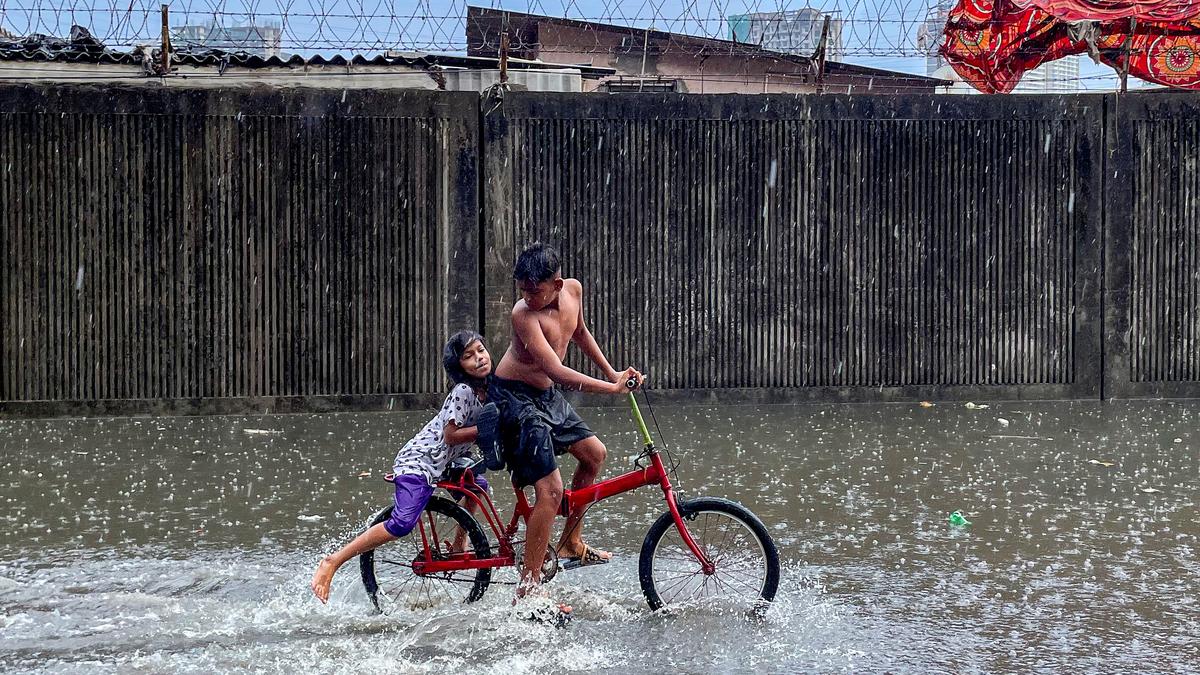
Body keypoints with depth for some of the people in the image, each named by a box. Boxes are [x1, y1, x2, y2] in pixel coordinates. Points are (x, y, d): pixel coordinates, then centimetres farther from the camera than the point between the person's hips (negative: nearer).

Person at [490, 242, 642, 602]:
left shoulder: (573, 289, -5)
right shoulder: (524, 314, -28)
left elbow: (579, 333, 17)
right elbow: (557, 371, -34)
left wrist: (612, 373, 20)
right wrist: (612, 388, -35)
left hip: (546, 396, 9)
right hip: (514, 397, -9)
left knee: (594, 453, 18)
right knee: (550, 489, -15)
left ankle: (571, 544, 30)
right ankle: (527, 590, -13)